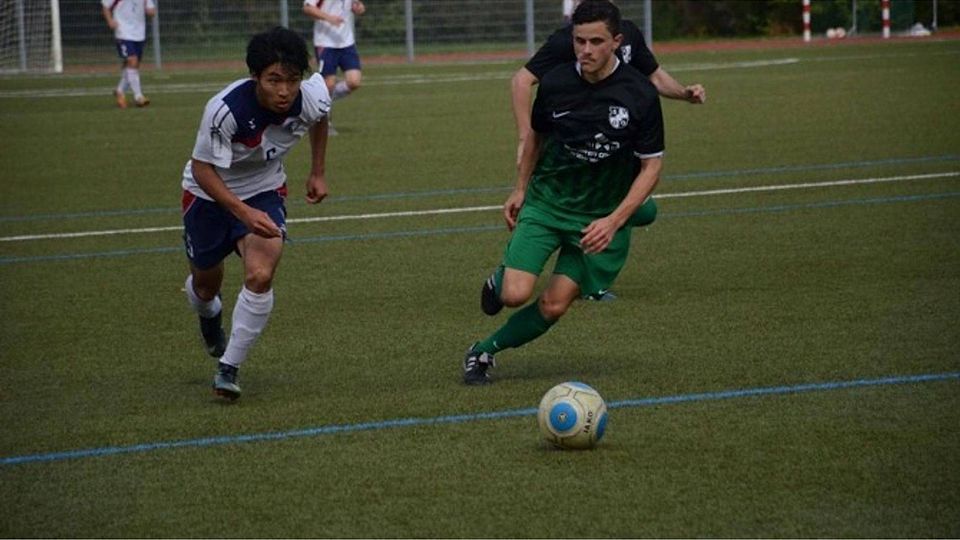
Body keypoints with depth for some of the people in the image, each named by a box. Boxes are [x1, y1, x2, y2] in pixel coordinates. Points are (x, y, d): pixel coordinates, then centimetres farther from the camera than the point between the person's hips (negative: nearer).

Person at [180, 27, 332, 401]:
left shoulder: (311, 99, -24)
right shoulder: (225, 109, -37)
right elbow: (203, 168, -29)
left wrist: (317, 173, 6)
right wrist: (244, 212, -40)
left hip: (265, 191, 2)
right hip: (209, 193, -1)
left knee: (260, 276, -23)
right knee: (207, 283, 17)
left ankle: (229, 369, -10)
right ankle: (208, 313, 57)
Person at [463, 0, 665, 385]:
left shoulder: (640, 95, -16)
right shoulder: (555, 83, -9)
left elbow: (651, 166, -9)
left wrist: (613, 222, -18)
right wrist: (520, 189, 13)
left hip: (601, 217, -1)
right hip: (544, 203, 1)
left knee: (554, 306, -3)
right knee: (515, 295, -15)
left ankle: (483, 352, 19)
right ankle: (501, 278, 22)